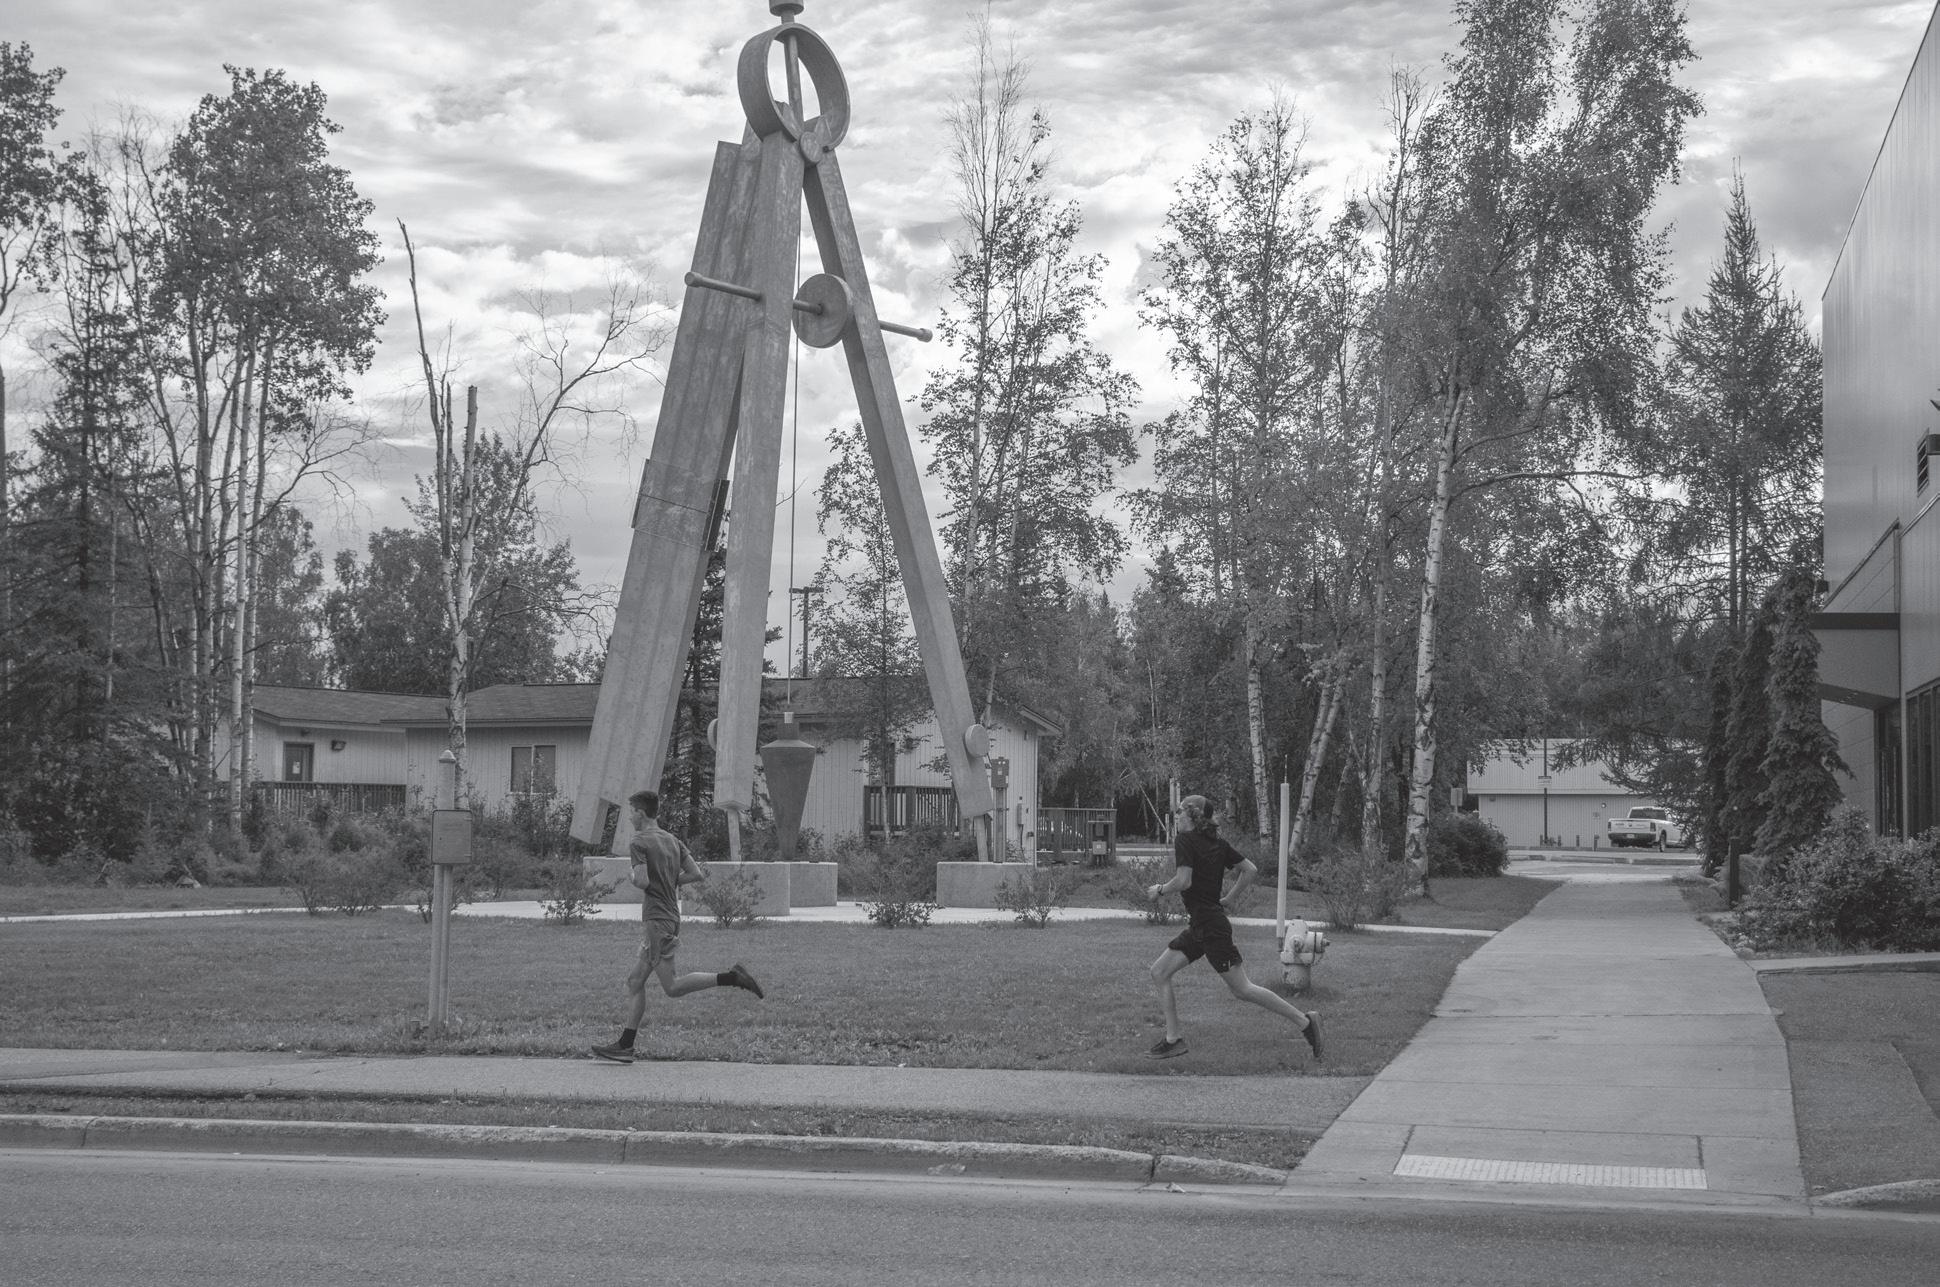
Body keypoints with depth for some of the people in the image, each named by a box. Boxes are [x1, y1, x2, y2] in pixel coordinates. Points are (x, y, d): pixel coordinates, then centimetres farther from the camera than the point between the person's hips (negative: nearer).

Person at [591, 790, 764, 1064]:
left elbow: (642, 881, -20)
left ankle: (731, 977, -14)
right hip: (672, 916, 9)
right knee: (635, 982, 9)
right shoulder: (673, 840, 13)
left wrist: (635, 876, 1)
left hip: (656, 920, -9)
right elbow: (697, 874, 9)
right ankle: (625, 1046, 8)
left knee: (672, 986, -8)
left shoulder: (639, 842, -10)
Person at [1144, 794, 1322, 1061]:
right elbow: (1251, 869, 10)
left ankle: (1304, 1020, -2)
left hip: (1210, 926, -10)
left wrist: (1159, 889, -5)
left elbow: (1183, 881, -23)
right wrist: (1229, 899, 15)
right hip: (1199, 927, 10)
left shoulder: (1184, 841, -12)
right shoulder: (1217, 843, 11)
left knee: (1241, 989, -6)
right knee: (1159, 972, 10)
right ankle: (1173, 1039, 9)